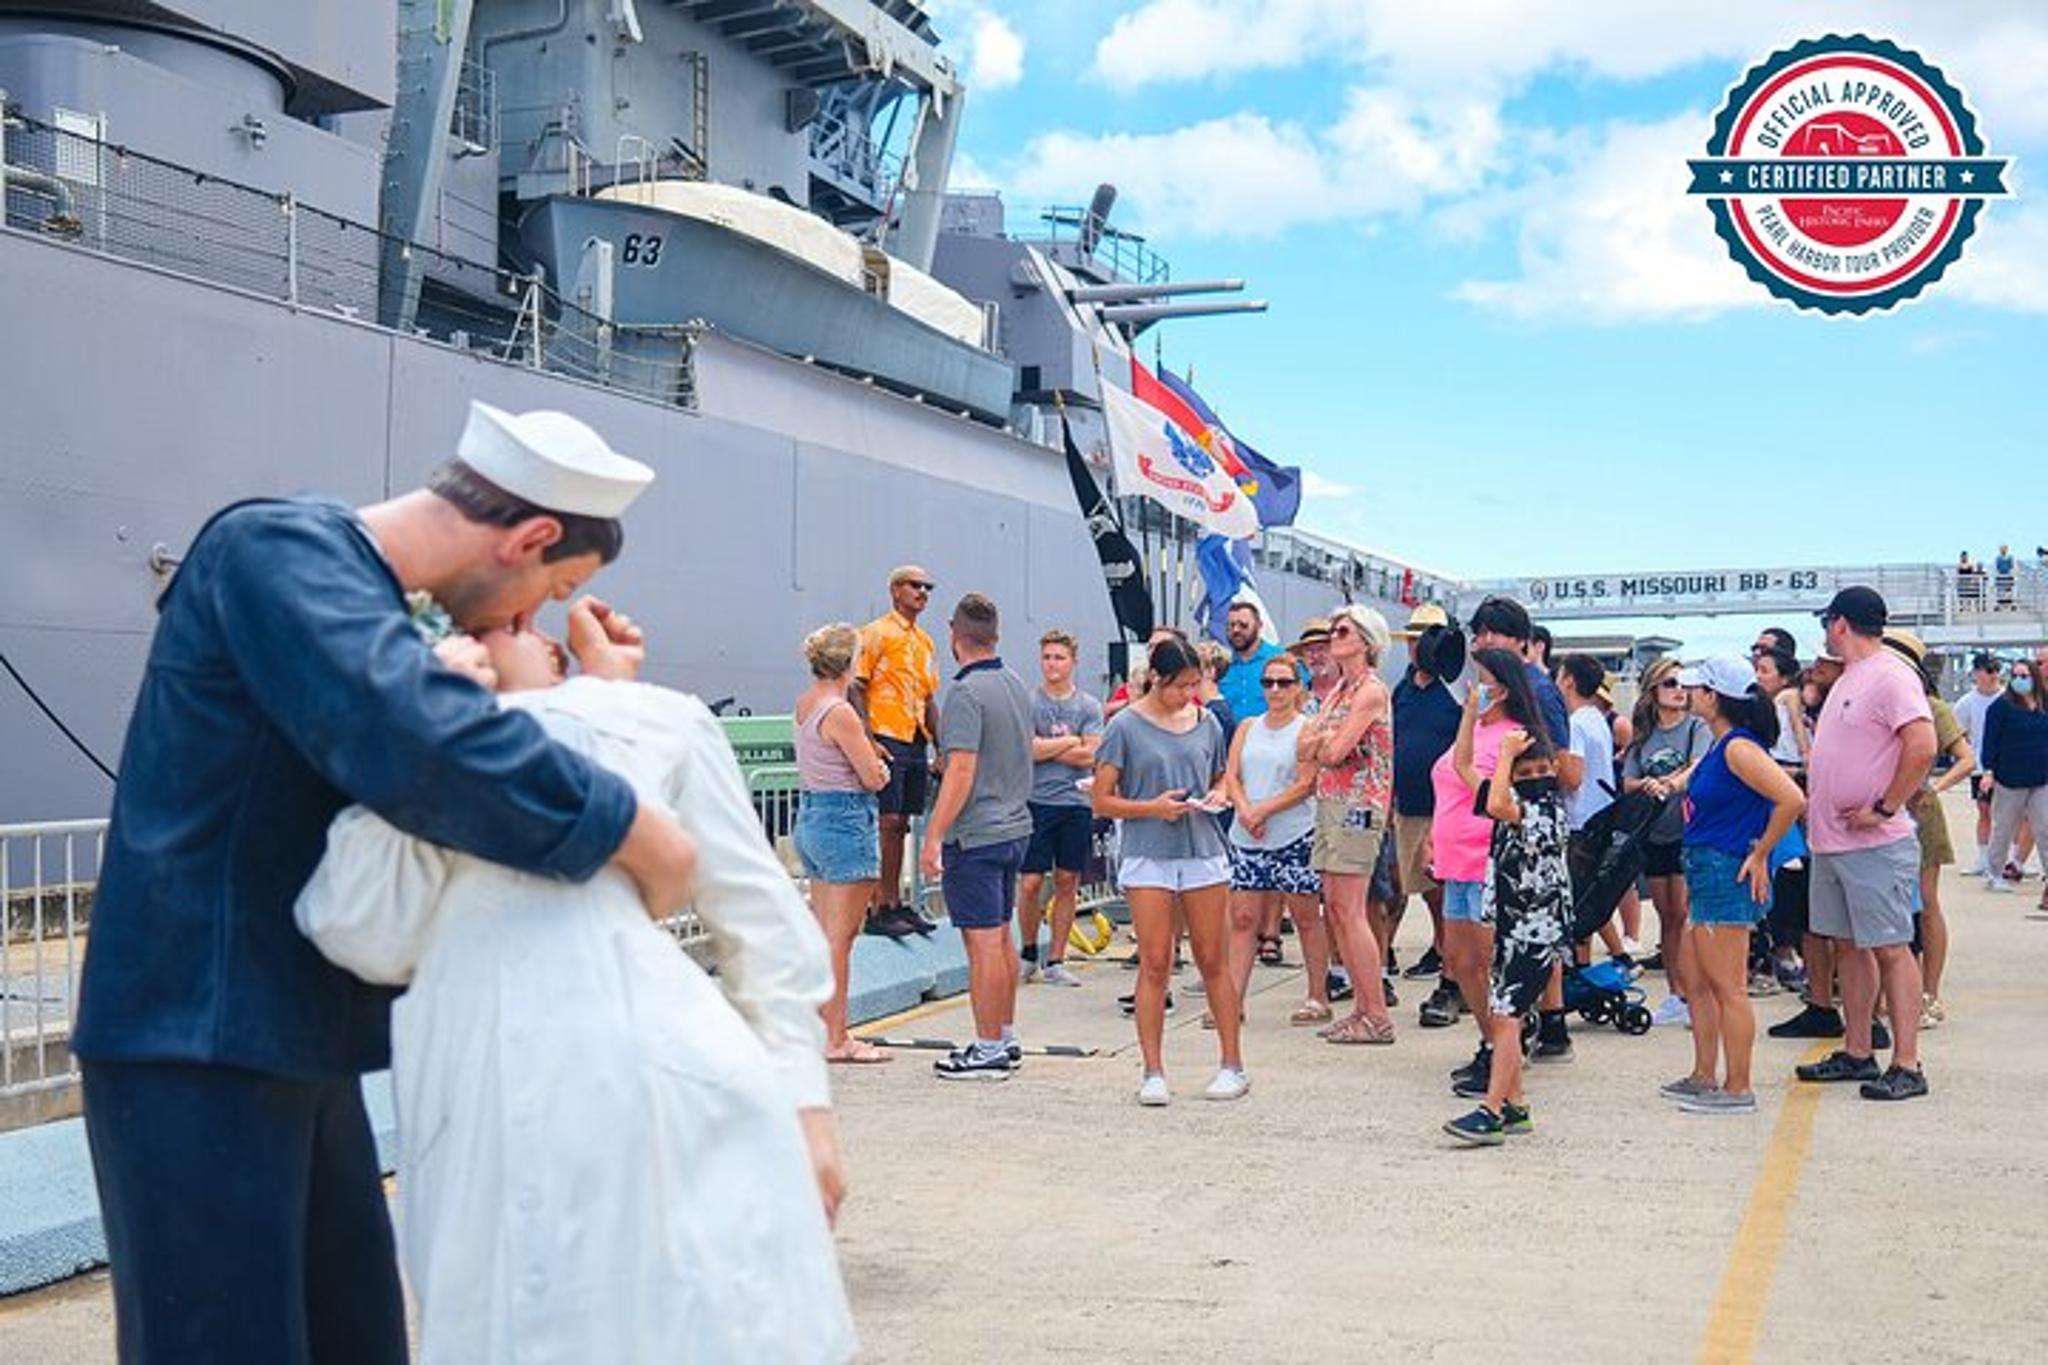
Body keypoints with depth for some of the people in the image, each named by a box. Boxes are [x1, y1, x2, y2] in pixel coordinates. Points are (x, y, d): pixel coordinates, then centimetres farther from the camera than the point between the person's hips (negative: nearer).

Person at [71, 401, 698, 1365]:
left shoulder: (367, 595, 12)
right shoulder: (276, 549, -17)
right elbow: (412, 740, -34)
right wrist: (635, 835, -26)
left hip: (301, 1038, 9)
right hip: (200, 1035, -9)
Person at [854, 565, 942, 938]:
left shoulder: (925, 642, 19)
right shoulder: (876, 634, -4)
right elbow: (856, 688, -9)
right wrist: (868, 741, -18)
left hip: (915, 743, 8)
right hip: (886, 739, -7)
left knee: (901, 825, 10)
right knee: (886, 823, -9)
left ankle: (895, 904, 16)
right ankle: (876, 910, -6)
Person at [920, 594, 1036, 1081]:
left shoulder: (966, 693, -17)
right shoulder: (1018, 686, 9)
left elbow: (961, 773, -22)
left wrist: (933, 837, -20)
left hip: (975, 834, -9)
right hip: (1015, 826, 9)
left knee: (983, 942, -4)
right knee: (1001, 936, 17)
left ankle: (989, 1050, 1)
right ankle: (1006, 1037, 25)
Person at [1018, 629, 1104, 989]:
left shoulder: (1089, 706, 6)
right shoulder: (1027, 701, 1)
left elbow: (1089, 757, -5)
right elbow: (1027, 750, -11)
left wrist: (1045, 747, -7)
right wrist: (1069, 741, -4)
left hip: (1076, 802, 2)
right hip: (1036, 801, -2)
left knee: (1067, 882, 5)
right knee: (1031, 882, -3)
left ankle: (1055, 960, 14)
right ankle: (1029, 953, 18)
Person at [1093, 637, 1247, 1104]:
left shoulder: (1206, 722, 8)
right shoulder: (1125, 727, -3)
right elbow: (1102, 801, -3)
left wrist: (1218, 795, -1)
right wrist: (1153, 808, -17)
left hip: (1204, 852, 3)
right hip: (1147, 856, -3)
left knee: (1214, 962, 7)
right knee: (1155, 964, -3)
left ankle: (1233, 1066, 16)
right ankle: (1153, 1073, 4)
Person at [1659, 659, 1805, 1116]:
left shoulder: (1739, 747, -17)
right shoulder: (1717, 747, 13)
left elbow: (1791, 800, -26)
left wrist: (1759, 856, -17)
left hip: (1727, 875, -10)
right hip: (1705, 873, 10)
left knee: (1728, 988, -3)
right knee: (1699, 984, 16)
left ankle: (1738, 1088, 4)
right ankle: (1704, 1077, 25)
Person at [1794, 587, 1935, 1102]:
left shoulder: (1891, 675, -13)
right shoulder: (1848, 678, 17)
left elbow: (1922, 746, -24)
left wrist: (1884, 809, -20)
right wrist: (1816, 800, 14)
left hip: (1875, 845, -10)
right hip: (1831, 841, 10)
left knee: (1890, 949, -5)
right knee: (1847, 946, 13)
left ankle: (1907, 1065, -1)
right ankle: (1857, 1054, 22)